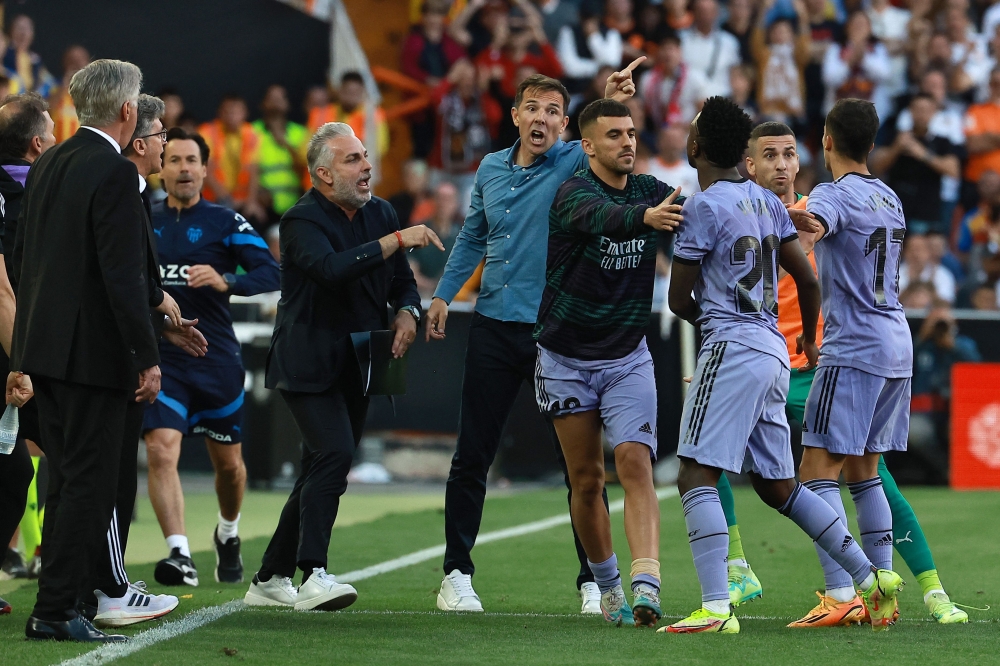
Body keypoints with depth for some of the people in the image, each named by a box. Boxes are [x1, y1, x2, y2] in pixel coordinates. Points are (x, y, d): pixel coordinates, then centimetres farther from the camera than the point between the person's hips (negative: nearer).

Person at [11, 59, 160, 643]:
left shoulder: (47, 165, 11)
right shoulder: (115, 173, -15)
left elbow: (22, 258, 16)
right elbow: (123, 275, -19)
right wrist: (148, 358, -15)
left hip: (45, 347, 9)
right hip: (94, 349, -9)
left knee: (68, 481, 15)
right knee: (90, 484, -4)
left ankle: (56, 608, 18)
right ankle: (57, 611, -4)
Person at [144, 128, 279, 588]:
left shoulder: (226, 223, -1)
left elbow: (270, 273, -11)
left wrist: (225, 281, -27)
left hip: (216, 359, -1)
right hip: (160, 357, 1)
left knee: (228, 463, 11)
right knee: (161, 451, -20)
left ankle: (228, 534, 41)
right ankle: (179, 554, -26)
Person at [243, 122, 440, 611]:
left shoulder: (380, 213, 10)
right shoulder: (302, 221, -12)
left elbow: (402, 281, 19)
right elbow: (332, 268, -32)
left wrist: (407, 312, -4)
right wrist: (398, 240, -31)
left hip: (356, 365, 7)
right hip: (308, 364, -7)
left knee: (322, 471, 9)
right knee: (335, 454, -24)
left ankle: (270, 580, 18)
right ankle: (312, 576, -26)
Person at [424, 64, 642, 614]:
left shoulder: (574, 164, -4)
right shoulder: (491, 170, 8)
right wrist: (444, 293, 18)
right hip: (494, 328, 3)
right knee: (472, 457, 5)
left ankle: (593, 579, 7)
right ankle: (457, 574, 14)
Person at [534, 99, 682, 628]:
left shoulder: (651, 192, 0)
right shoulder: (572, 194, -16)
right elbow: (599, 216, -39)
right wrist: (646, 217, -61)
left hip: (627, 359, 2)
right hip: (566, 359, -2)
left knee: (635, 465, -16)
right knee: (586, 479, 6)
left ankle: (646, 586, -29)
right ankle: (606, 585, 26)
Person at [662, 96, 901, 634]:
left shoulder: (703, 207, -10)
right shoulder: (766, 202, 13)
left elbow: (678, 299, -5)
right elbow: (808, 280, 17)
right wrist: (810, 339, 35)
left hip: (731, 347, -8)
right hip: (773, 350, 8)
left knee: (696, 476, -11)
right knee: (778, 485, 17)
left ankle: (716, 608, -22)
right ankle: (871, 576, 16)